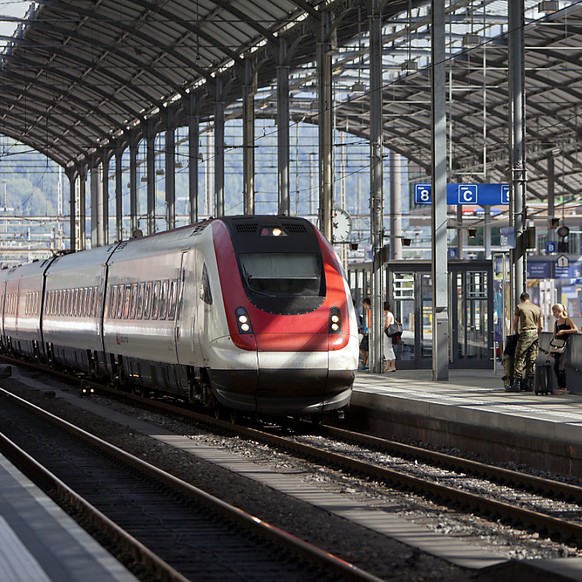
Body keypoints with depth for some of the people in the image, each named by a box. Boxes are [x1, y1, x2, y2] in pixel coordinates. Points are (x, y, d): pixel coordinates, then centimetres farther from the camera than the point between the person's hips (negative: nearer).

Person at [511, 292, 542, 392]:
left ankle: (517, 384, -9)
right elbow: (540, 326, 14)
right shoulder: (537, 308, 13)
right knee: (532, 361, 8)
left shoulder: (519, 307, 2)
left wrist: (516, 334, 20)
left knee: (519, 359, -4)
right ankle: (529, 383, 9)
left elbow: (515, 324, 5)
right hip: (535, 334, 5)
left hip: (525, 334, -5)